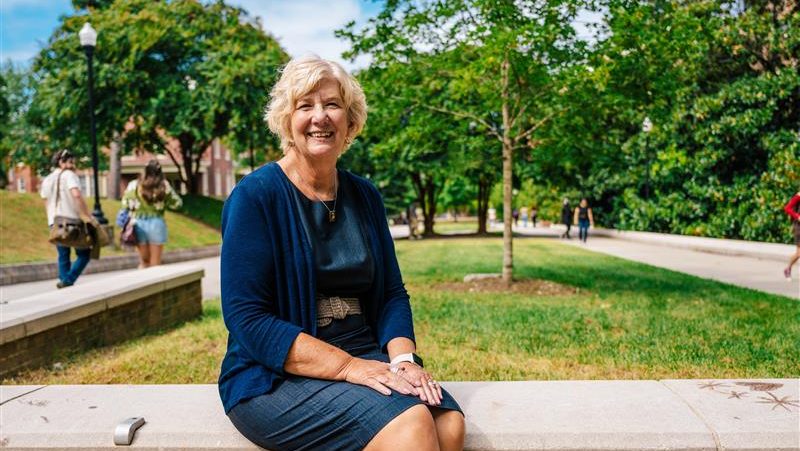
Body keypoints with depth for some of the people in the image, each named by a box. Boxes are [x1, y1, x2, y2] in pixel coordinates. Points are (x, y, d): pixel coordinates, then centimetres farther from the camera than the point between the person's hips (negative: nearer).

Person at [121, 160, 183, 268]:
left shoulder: (134, 185, -1)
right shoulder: (164, 186, -5)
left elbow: (125, 204, 2)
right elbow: (177, 203, 0)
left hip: (139, 224, 2)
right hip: (156, 224, -2)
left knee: (144, 260, 16)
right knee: (155, 262, 8)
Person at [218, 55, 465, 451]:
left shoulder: (364, 196, 9)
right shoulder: (256, 196, -8)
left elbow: (392, 293, 11)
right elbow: (247, 321, -13)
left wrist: (403, 357, -10)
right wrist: (349, 367, -21)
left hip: (364, 354, 5)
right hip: (278, 375, -5)